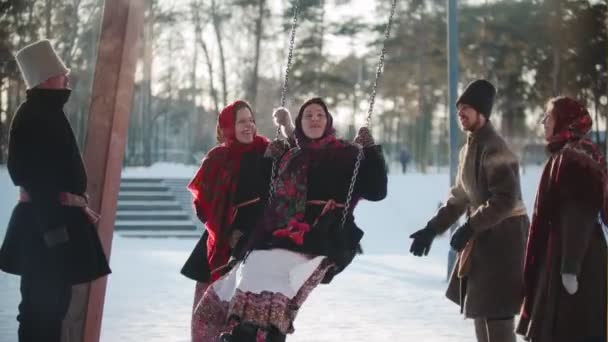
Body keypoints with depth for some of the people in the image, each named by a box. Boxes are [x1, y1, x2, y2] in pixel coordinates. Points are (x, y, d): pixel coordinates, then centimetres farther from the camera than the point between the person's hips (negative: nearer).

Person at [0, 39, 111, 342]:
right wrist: (54, 226, -25)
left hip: (58, 216, 10)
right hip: (45, 223, -10)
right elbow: (33, 174, -22)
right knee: (43, 303, -6)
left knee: (54, 298, 15)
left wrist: (78, 207, 16)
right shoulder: (33, 115, -15)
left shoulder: (48, 112, 15)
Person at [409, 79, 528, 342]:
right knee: (480, 308, 17)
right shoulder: (469, 149, 14)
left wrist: (469, 228, -24)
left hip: (503, 235, -10)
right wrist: (432, 228, 11)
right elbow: (460, 197, 19)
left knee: (495, 312, -10)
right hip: (483, 234, 10)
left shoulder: (494, 148, -17)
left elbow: (506, 199, -25)